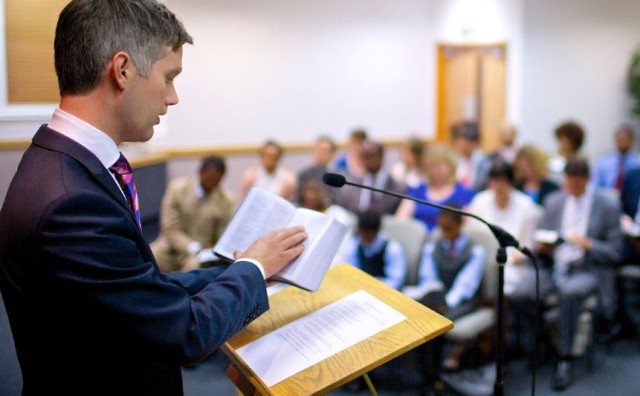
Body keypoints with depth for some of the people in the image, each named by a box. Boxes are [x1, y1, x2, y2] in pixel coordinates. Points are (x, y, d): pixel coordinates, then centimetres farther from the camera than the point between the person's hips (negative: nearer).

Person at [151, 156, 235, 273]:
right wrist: (195, 248, -22)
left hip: (202, 254, -1)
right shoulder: (177, 187, -6)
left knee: (195, 266, -34)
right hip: (174, 245, 1)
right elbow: (170, 229, -7)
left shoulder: (227, 201, -6)